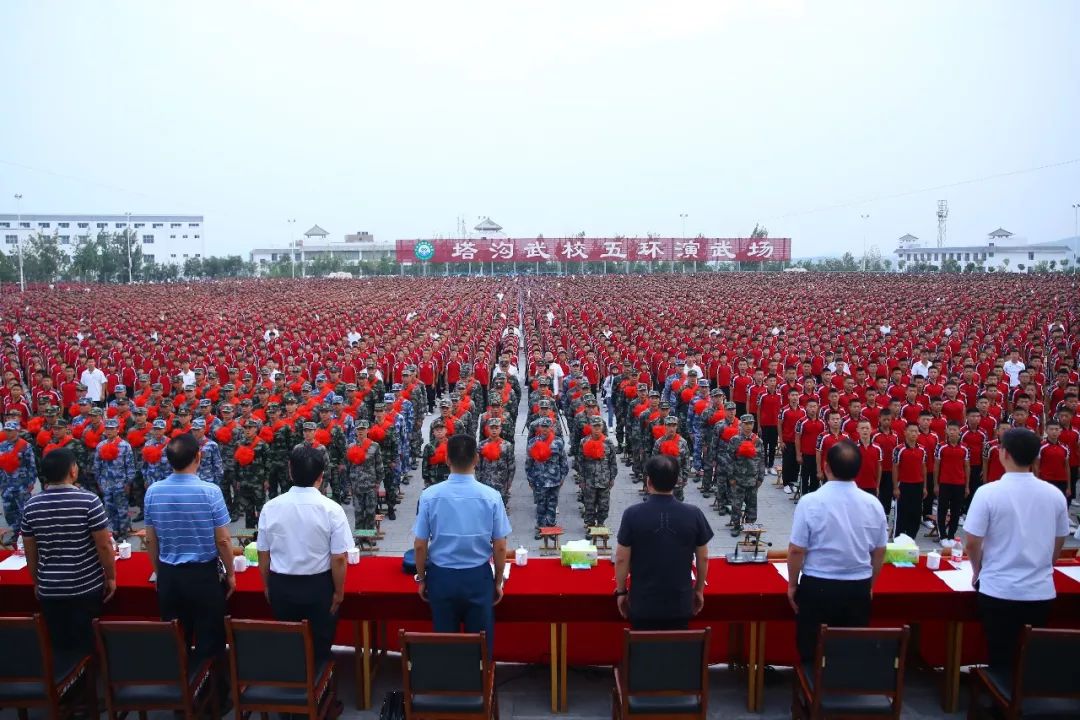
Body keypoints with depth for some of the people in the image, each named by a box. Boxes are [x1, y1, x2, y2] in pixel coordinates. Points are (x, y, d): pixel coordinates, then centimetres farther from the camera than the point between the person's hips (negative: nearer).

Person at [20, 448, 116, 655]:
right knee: (87, 645, 10)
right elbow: (104, 546, -12)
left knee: (60, 647, 16)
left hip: (49, 589, 4)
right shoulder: (88, 501, -15)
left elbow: (30, 552, 7)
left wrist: (37, 582, 20)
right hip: (87, 587, -3)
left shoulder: (31, 505, -2)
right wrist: (111, 577, 1)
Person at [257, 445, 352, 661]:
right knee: (319, 646, 15)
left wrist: (268, 587, 17)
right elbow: (339, 558, -15)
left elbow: (263, 554, 1)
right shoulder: (331, 509, -17)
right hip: (319, 586, -2)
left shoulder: (271, 507, -8)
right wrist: (339, 592, 1)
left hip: (281, 586, 3)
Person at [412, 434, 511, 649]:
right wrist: (498, 581, 8)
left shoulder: (430, 495, -12)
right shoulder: (491, 496, -13)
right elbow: (500, 547, -7)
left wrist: (421, 578, 10)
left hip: (441, 577, 1)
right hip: (478, 577, -1)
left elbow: (420, 545, -6)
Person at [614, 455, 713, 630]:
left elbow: (621, 559, -8)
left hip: (643, 604, -1)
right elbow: (703, 558, 0)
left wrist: (621, 591, 6)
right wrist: (699, 590, 15)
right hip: (680, 604, 1)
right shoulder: (694, 514, -9)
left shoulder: (632, 514, -14)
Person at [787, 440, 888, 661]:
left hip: (817, 587, -3)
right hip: (858, 588, 4)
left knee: (813, 652, 11)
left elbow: (796, 550, -12)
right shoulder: (873, 504, -4)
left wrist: (792, 585, 3)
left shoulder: (810, 502, -16)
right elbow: (879, 552, 6)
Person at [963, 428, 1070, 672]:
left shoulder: (988, 492, -14)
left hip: (998, 591, -3)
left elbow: (971, 542, -11)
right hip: (1041, 591, 4)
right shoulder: (1055, 494, -2)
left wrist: (977, 571, 8)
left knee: (1001, 660, 10)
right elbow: (1058, 544, 10)